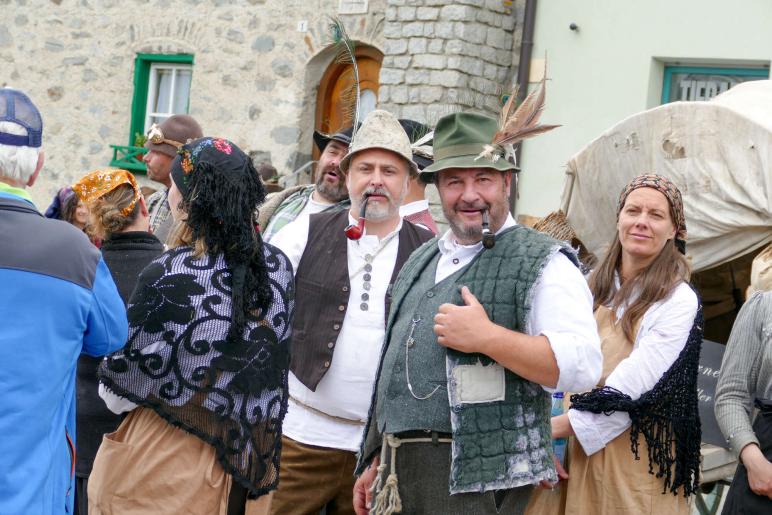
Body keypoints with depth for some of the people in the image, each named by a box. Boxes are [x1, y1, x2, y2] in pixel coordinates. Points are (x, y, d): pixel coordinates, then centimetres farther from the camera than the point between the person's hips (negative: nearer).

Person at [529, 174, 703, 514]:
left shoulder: (678, 301, -10)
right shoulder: (594, 287, 9)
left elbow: (633, 388, -17)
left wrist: (556, 427, -17)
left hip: (638, 459, -5)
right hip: (578, 452, 5)